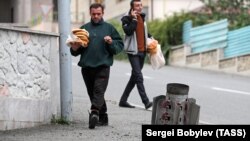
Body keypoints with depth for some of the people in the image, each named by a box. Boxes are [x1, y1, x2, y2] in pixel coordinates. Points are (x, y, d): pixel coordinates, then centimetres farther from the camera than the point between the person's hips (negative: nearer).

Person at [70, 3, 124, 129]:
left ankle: (94, 113, -30)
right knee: (92, 93, 8)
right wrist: (74, 48, -5)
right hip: (87, 66, 4)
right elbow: (76, 50, 17)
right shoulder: (84, 28, 13)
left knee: (99, 91, -17)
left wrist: (111, 43, -11)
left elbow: (120, 45, 8)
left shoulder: (109, 28, 9)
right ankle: (102, 117, 17)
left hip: (102, 66, -3)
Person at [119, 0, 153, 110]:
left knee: (134, 76, 12)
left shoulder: (142, 17, 14)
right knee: (139, 76, -15)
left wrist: (150, 38, 15)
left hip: (143, 51, 8)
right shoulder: (127, 18, -8)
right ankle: (146, 102, -22)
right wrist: (134, 19, -22)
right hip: (133, 51, -8)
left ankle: (123, 100, 20)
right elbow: (128, 31, -25)